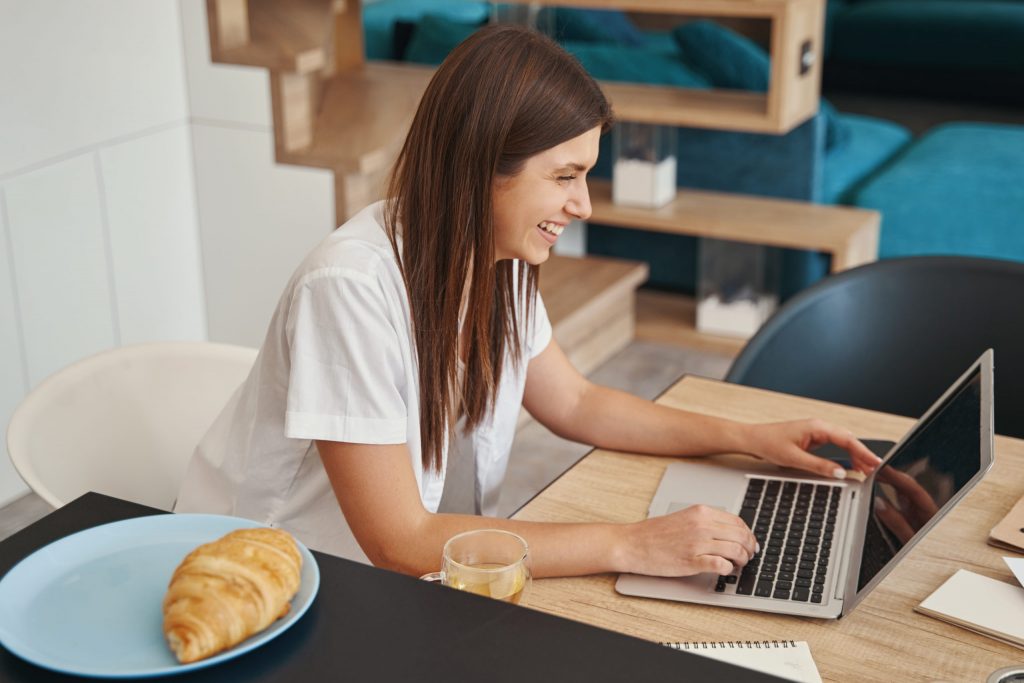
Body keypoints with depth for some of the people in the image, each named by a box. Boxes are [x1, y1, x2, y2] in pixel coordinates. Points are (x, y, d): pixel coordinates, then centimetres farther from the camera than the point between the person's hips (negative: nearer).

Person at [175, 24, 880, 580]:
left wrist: (750, 437, 1)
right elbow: (399, 542, -28)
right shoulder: (352, 287, -29)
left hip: (405, 559, 7)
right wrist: (629, 544, -28)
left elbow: (575, 404, 11)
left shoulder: (497, 263, -5)